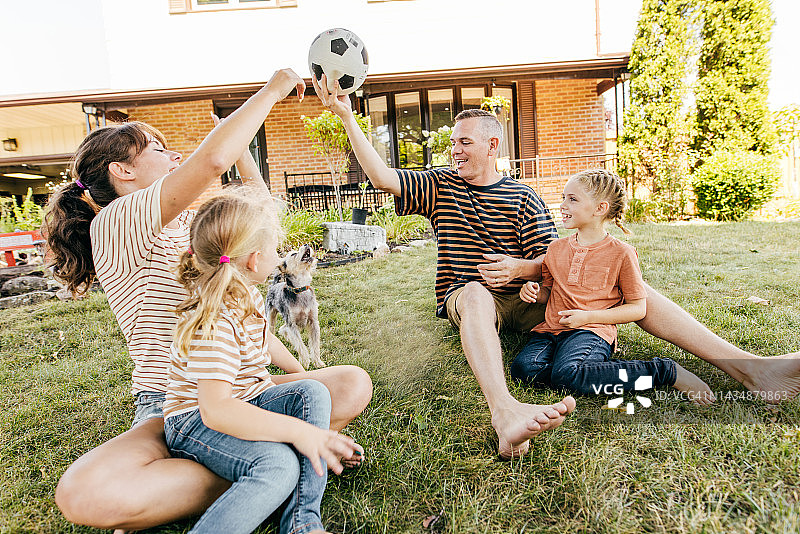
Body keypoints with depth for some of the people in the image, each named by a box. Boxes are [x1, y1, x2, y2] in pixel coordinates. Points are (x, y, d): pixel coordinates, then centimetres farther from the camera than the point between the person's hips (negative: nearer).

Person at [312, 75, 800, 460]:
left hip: (524, 300, 2)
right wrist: (347, 115, -9)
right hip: (469, 299, -1)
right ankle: (506, 414, -64)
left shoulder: (522, 197, 9)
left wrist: (521, 269, -20)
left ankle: (747, 366, -21)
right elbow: (383, 177, -4)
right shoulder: (440, 186, 8)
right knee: (475, 291, -41)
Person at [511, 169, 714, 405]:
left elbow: (638, 308, 1)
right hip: (551, 328, 4)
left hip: (592, 331, -4)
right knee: (523, 368, -24)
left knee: (567, 374, -33)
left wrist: (588, 317, -11)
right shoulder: (556, 248, 15)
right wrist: (534, 292, -1)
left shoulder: (622, 253, 0)